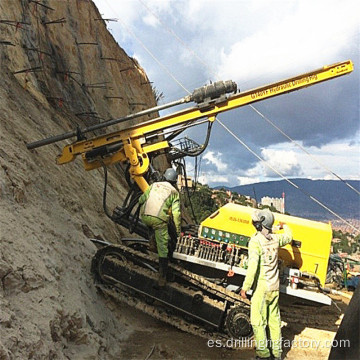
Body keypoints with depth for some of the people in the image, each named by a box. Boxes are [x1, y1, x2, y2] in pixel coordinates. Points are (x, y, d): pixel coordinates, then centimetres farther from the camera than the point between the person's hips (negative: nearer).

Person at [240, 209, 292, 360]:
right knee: (274, 319, 16)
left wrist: (245, 287, -18)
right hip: (274, 287, 7)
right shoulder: (275, 238, 2)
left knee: (257, 321, 2)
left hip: (261, 287, -7)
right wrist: (285, 226, 47)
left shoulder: (255, 241, -17)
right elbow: (288, 237, 26)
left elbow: (253, 266, -24)